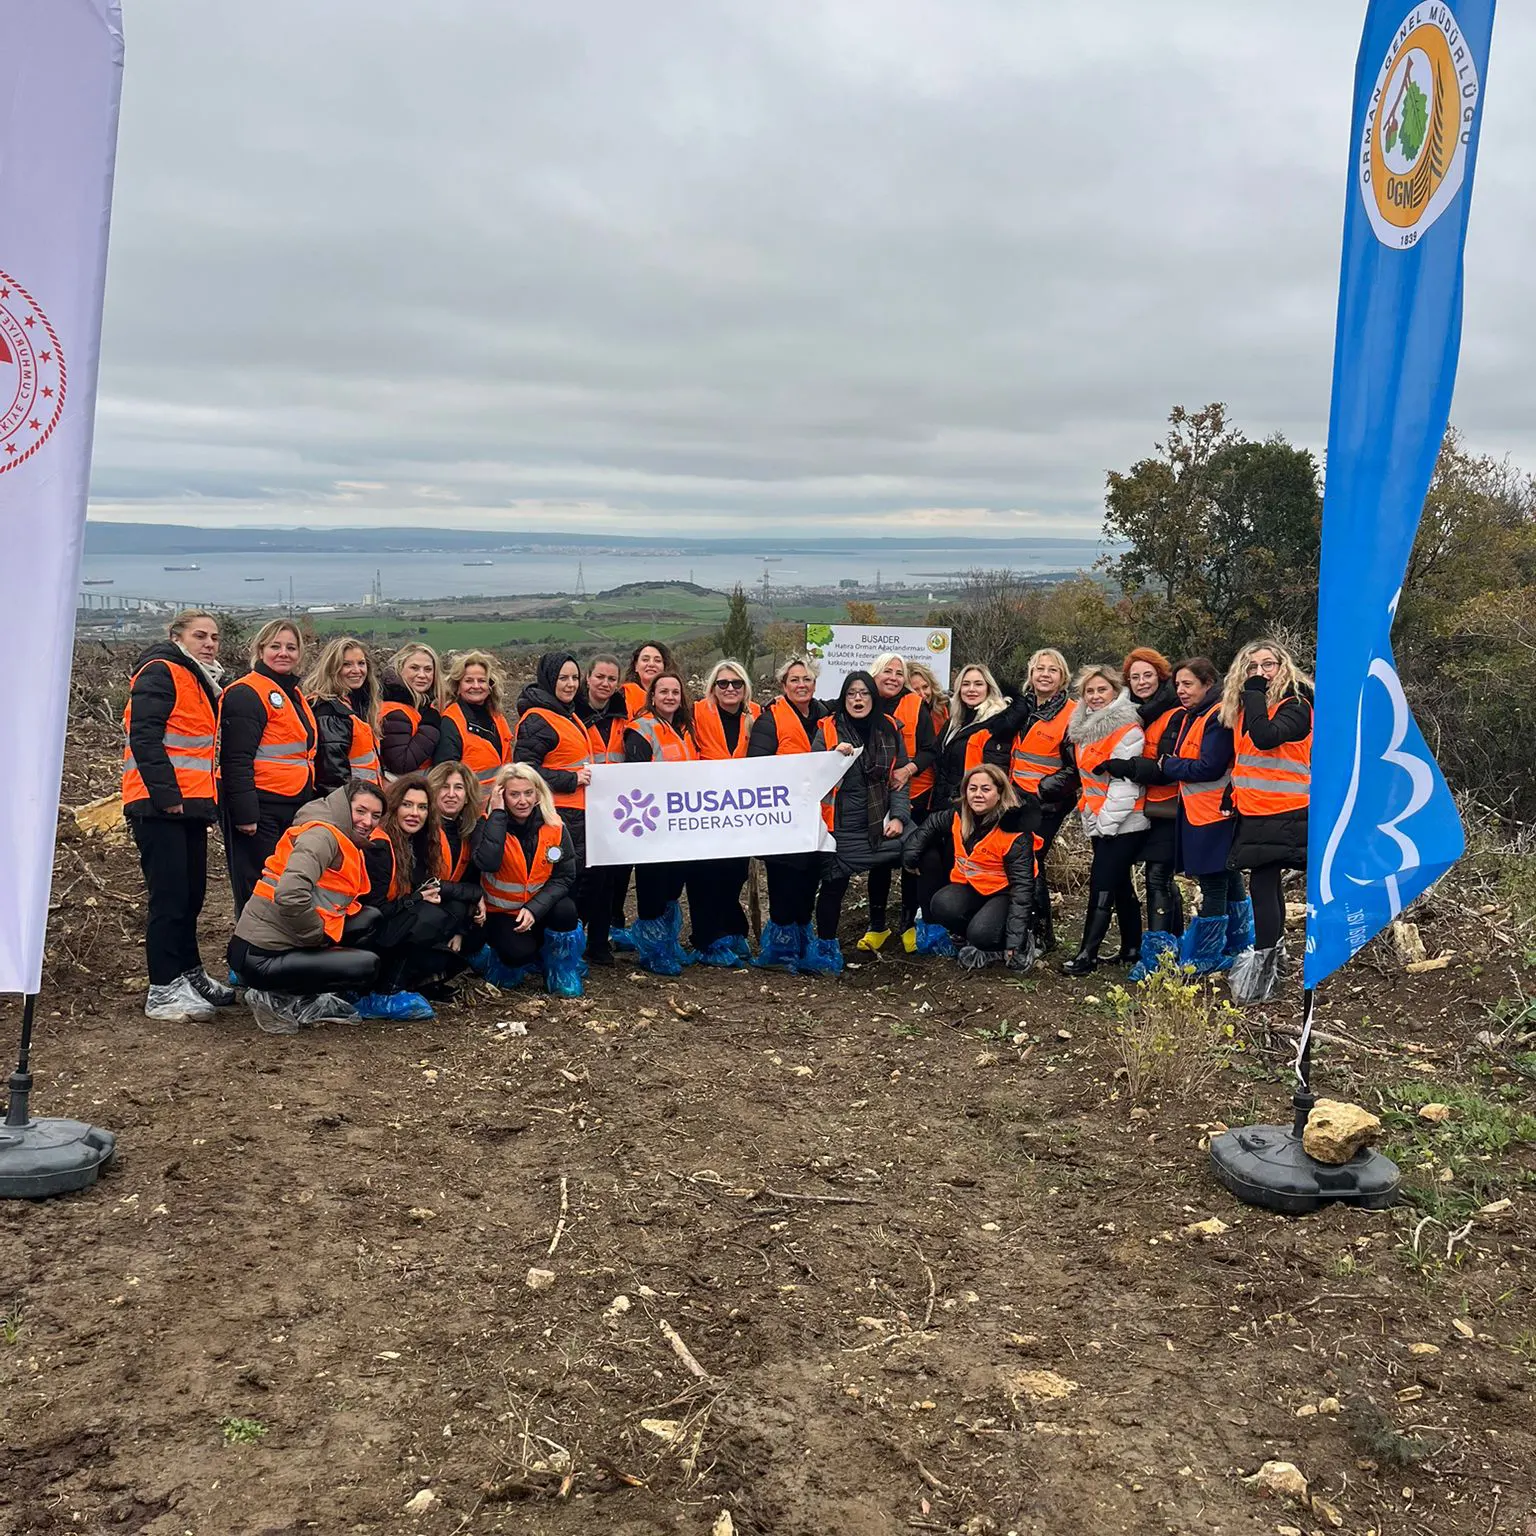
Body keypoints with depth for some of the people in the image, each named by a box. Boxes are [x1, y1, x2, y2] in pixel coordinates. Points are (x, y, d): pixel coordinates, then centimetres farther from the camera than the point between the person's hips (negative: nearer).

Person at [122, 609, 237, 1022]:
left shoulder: (201, 680, 21)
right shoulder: (160, 673, -8)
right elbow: (144, 737, -18)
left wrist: (207, 796, 17)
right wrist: (166, 794, -22)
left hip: (190, 805, 9)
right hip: (161, 806, -9)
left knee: (191, 894, 15)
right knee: (170, 897, -9)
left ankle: (189, 974, 27)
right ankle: (162, 992, -5)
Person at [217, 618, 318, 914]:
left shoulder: (295, 694, 18)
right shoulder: (247, 693, -11)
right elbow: (236, 760, -17)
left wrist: (309, 806, 24)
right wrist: (245, 813, -22)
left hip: (294, 807, 9)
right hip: (260, 809, -9)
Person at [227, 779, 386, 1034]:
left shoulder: (346, 844, 17)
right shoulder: (322, 835, -15)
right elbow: (290, 896, -29)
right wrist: (320, 934, -17)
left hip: (289, 943, 10)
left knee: (370, 918, 9)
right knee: (367, 965, -16)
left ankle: (305, 999, 6)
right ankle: (275, 999, -4)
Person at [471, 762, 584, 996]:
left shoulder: (555, 827, -9)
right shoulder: (489, 824, -15)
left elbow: (565, 877, -10)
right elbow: (487, 863, -36)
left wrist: (534, 909, -24)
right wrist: (498, 813, -31)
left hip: (540, 909, 2)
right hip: (502, 913, -2)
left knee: (565, 910, -31)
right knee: (519, 953, -30)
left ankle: (562, 970, -4)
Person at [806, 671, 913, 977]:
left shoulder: (889, 730, 8)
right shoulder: (828, 730, -1)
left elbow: (900, 778, 9)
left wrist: (898, 816, -2)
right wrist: (836, 755, -21)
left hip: (882, 821, 3)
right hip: (843, 827, -2)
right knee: (834, 883, -5)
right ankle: (825, 947, 13)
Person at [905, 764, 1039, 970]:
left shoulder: (1016, 834, -20)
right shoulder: (959, 817, -3)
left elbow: (1022, 886, -22)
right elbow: (931, 825, 20)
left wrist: (1014, 942, -28)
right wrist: (912, 853, 5)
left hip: (1003, 892, -4)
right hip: (969, 887, 4)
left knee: (981, 935, -32)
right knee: (943, 906, -29)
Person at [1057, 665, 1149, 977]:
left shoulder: (1127, 731, -15)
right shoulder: (1083, 728, 11)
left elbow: (1125, 784, -19)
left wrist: (1105, 822, -17)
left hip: (1122, 824, -8)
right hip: (1099, 822, 8)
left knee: (1102, 887, -8)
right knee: (1121, 886, 14)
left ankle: (1087, 953, -5)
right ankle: (1132, 948, 22)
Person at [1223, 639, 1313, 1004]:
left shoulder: (1296, 706, -8)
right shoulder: (1244, 707, 13)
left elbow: (1266, 737, -27)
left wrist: (1256, 695, -19)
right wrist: (1235, 794, 13)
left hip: (1283, 813, -8)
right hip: (1253, 814, 8)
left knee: (1263, 885, -10)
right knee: (1269, 886, 14)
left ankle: (1261, 969, -6)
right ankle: (1271, 957, 24)